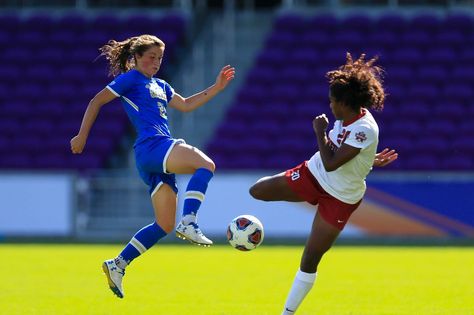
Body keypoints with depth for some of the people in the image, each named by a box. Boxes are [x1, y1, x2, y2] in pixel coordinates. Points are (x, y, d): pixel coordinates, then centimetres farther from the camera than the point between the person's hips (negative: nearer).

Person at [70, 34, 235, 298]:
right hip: (151, 146, -9)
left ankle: (118, 265, 8)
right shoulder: (131, 78, 4)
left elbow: (186, 105, 33)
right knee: (206, 164, -28)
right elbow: (97, 101, 2)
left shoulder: (160, 86, 28)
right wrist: (82, 136, -4)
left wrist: (217, 88, 25)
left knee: (165, 225, 5)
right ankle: (189, 222, -39)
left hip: (159, 159, 9)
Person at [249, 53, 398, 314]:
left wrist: (320, 132, -23)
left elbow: (331, 164, -32)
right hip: (312, 175, 7)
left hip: (340, 198, -7)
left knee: (310, 260, -2)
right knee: (257, 191, -2)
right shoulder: (347, 117, -7)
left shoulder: (364, 130, -31)